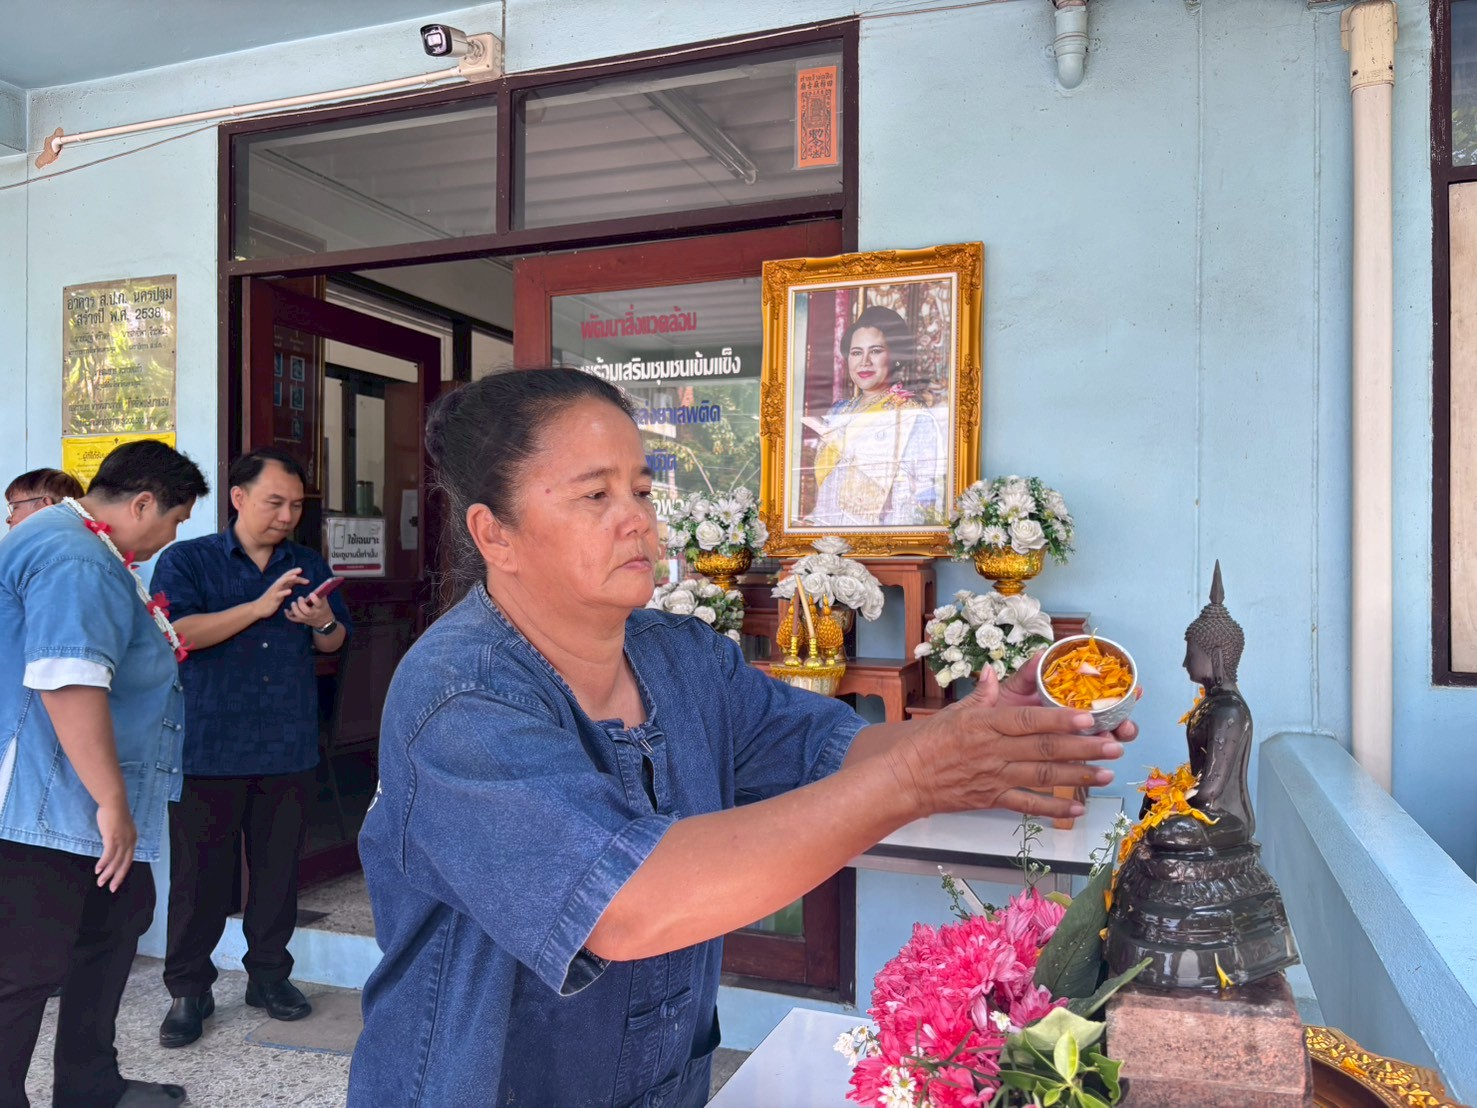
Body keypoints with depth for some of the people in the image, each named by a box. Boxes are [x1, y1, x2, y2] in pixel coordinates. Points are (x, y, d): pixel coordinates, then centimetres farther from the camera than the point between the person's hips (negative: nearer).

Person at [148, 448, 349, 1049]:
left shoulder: (309, 566, 11)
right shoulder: (185, 561, 0)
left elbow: (334, 643, 13)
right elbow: (176, 632, -15)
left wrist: (323, 621, -10)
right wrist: (261, 607, -21)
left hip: (289, 748, 4)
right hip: (209, 747, -3)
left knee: (279, 866, 11)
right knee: (200, 871, 3)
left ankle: (268, 973, 26)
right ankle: (188, 989, 18)